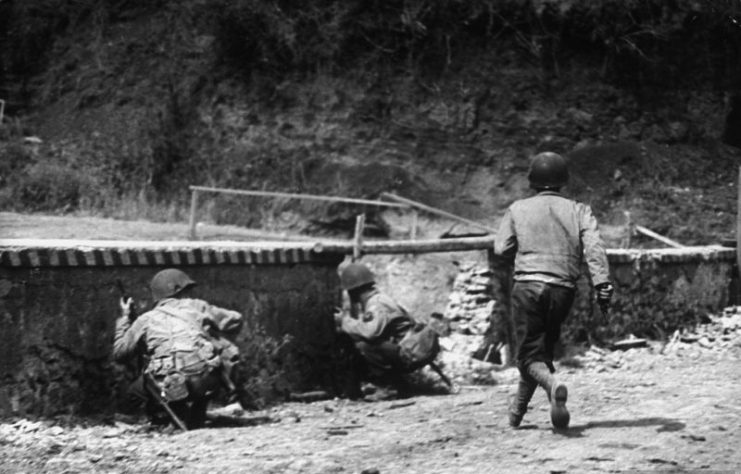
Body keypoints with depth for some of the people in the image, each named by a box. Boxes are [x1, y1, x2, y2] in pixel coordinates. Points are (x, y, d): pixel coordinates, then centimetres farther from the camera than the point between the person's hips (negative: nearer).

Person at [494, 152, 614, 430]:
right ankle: (517, 411, 25)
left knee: (529, 354, -2)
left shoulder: (518, 209, 5)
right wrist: (602, 282, -14)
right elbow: (593, 247, -7)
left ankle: (553, 385, -34)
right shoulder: (578, 211, 7)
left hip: (528, 284, -2)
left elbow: (502, 248, 0)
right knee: (543, 347, 19)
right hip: (563, 289, 2)